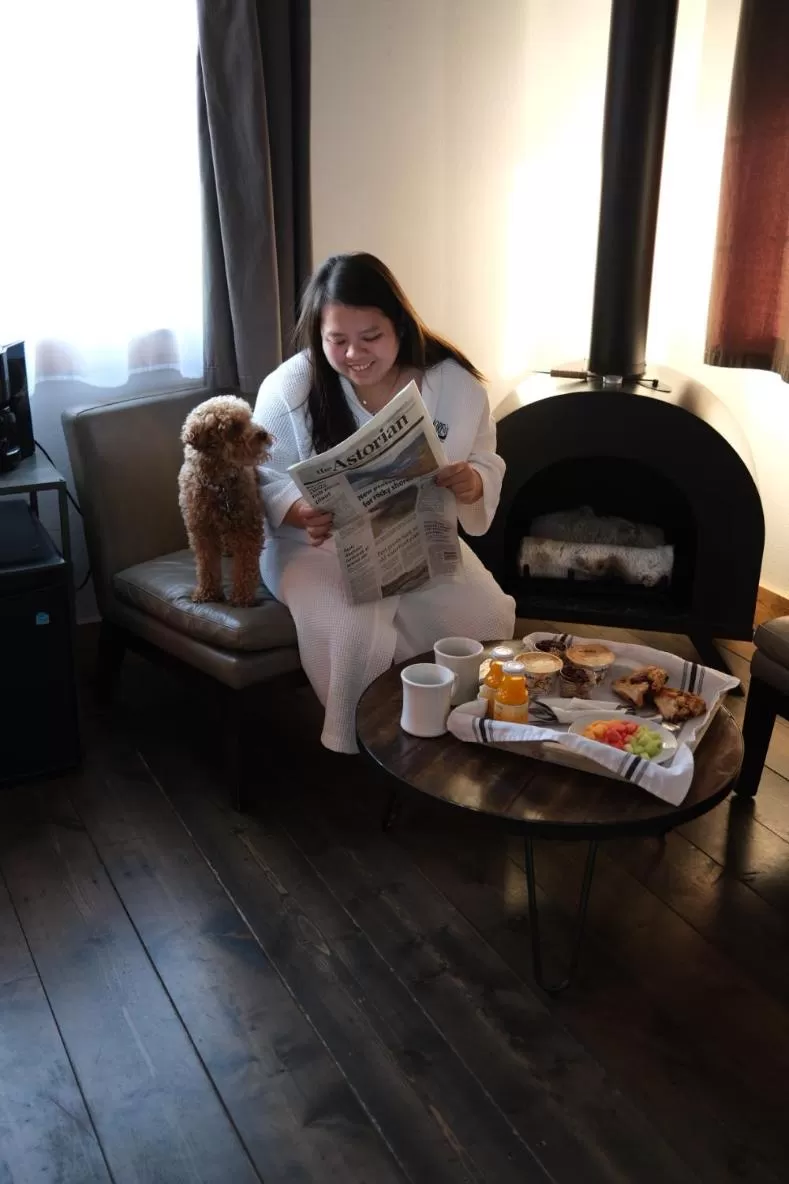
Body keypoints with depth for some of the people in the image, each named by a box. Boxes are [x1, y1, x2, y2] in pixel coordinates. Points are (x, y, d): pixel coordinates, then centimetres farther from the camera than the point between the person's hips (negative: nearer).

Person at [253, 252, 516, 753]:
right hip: (321, 545, -3)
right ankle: (360, 748, -4)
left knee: (487, 620, -20)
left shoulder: (454, 381, -7)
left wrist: (473, 483, -25)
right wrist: (303, 513, -31)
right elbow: (262, 478, -8)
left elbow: (487, 464, 2)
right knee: (353, 632, -32)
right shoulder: (289, 388, -13)